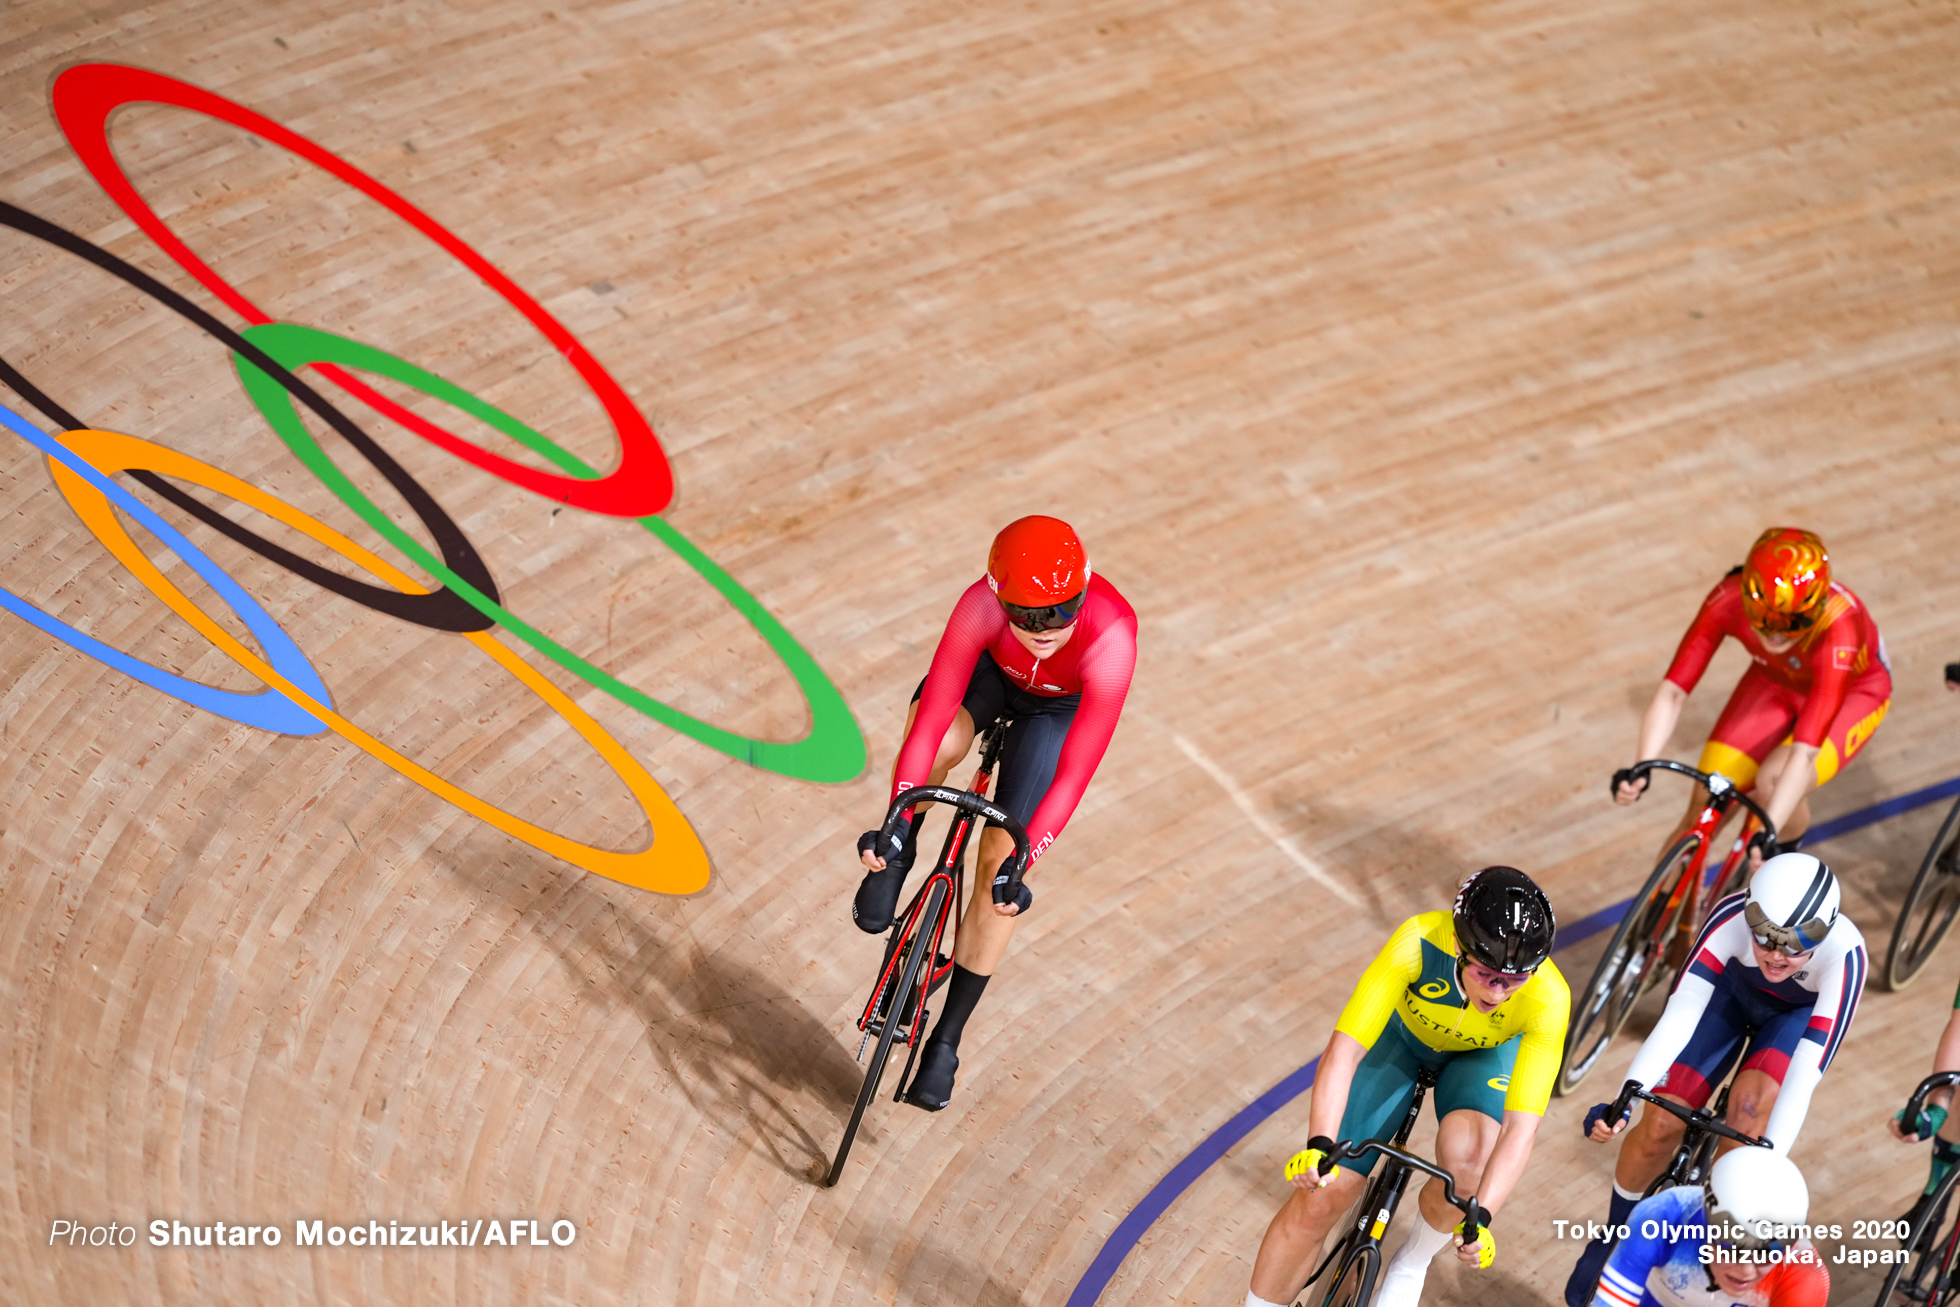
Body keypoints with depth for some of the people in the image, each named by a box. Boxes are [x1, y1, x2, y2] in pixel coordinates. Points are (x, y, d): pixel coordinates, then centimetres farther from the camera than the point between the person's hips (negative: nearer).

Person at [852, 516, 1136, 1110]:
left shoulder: (1111, 636, -42)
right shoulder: (983, 604, -39)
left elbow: (1074, 774, -38)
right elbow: (931, 716, -36)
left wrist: (1020, 863, -41)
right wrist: (895, 822, -41)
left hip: (1059, 707, -1)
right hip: (994, 671, 1)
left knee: (999, 860, -8)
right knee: (940, 739, -35)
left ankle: (946, 1039, 7)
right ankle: (896, 858, -2)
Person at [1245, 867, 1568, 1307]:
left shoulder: (1548, 999, -37)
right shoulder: (1418, 941, -39)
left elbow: (1521, 1126, -38)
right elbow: (1344, 1048, -39)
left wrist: (1481, 1217, -50)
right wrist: (1320, 1146, -51)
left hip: (1484, 1056, 0)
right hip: (1401, 1034, 0)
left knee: (1468, 1163, -31)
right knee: (1318, 1199, -9)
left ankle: (1411, 1263, 0)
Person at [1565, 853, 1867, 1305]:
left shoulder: (1844, 955, -41)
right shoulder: (1732, 917, -38)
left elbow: (1804, 1073, -45)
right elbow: (1678, 1015, -41)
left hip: (1801, 1011, -1)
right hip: (1732, 984, 1)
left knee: (1754, 1101, -29)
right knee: (1661, 1124, -7)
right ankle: (1613, 1241, 20)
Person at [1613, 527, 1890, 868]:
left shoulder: (1838, 629, -42)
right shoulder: (1728, 600, -33)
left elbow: (1805, 751, -48)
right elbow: (1673, 691, -33)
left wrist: (1766, 834, -57)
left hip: (1853, 691, -3)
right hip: (1776, 681, 3)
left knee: (1774, 779, -31)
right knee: (1703, 813, -8)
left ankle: (1788, 853, 3)